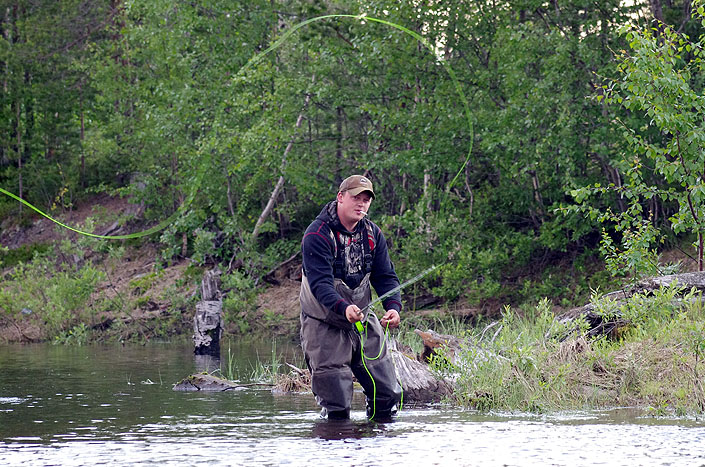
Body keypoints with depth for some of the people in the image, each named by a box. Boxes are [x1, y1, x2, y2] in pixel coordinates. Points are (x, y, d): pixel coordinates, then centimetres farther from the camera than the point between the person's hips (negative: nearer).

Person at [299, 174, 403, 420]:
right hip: (325, 325, -5)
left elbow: (385, 277, 1)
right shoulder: (317, 235, -17)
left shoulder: (373, 234, 3)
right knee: (337, 407, -8)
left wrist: (393, 307, -20)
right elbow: (320, 283, -26)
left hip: (365, 322, 6)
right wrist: (344, 308, -44)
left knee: (388, 393, 5)